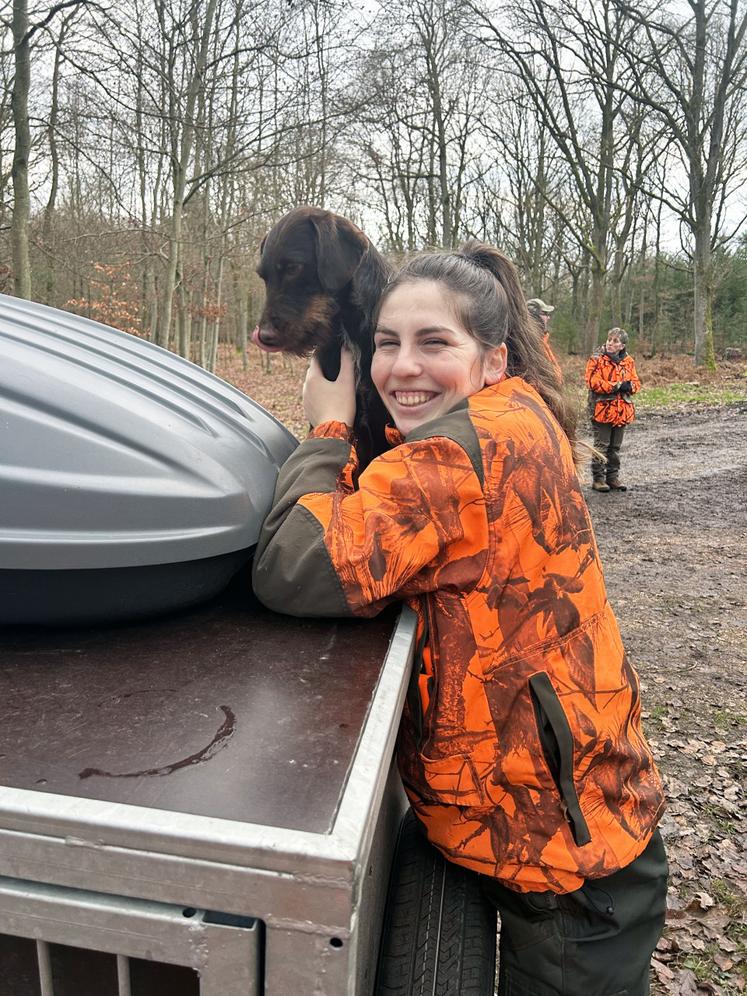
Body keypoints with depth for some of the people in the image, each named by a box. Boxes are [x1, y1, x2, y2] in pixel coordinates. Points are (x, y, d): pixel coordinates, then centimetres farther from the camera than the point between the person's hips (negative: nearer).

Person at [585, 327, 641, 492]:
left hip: (622, 410, 5)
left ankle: (613, 476, 23)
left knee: (615, 447, 14)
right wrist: (617, 386, -18)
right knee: (601, 446, -2)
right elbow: (594, 382, -17)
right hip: (602, 409, -5)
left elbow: (636, 383, 11)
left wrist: (629, 386, -13)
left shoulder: (628, 361, 9)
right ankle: (598, 478, 6)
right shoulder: (597, 360, -6)